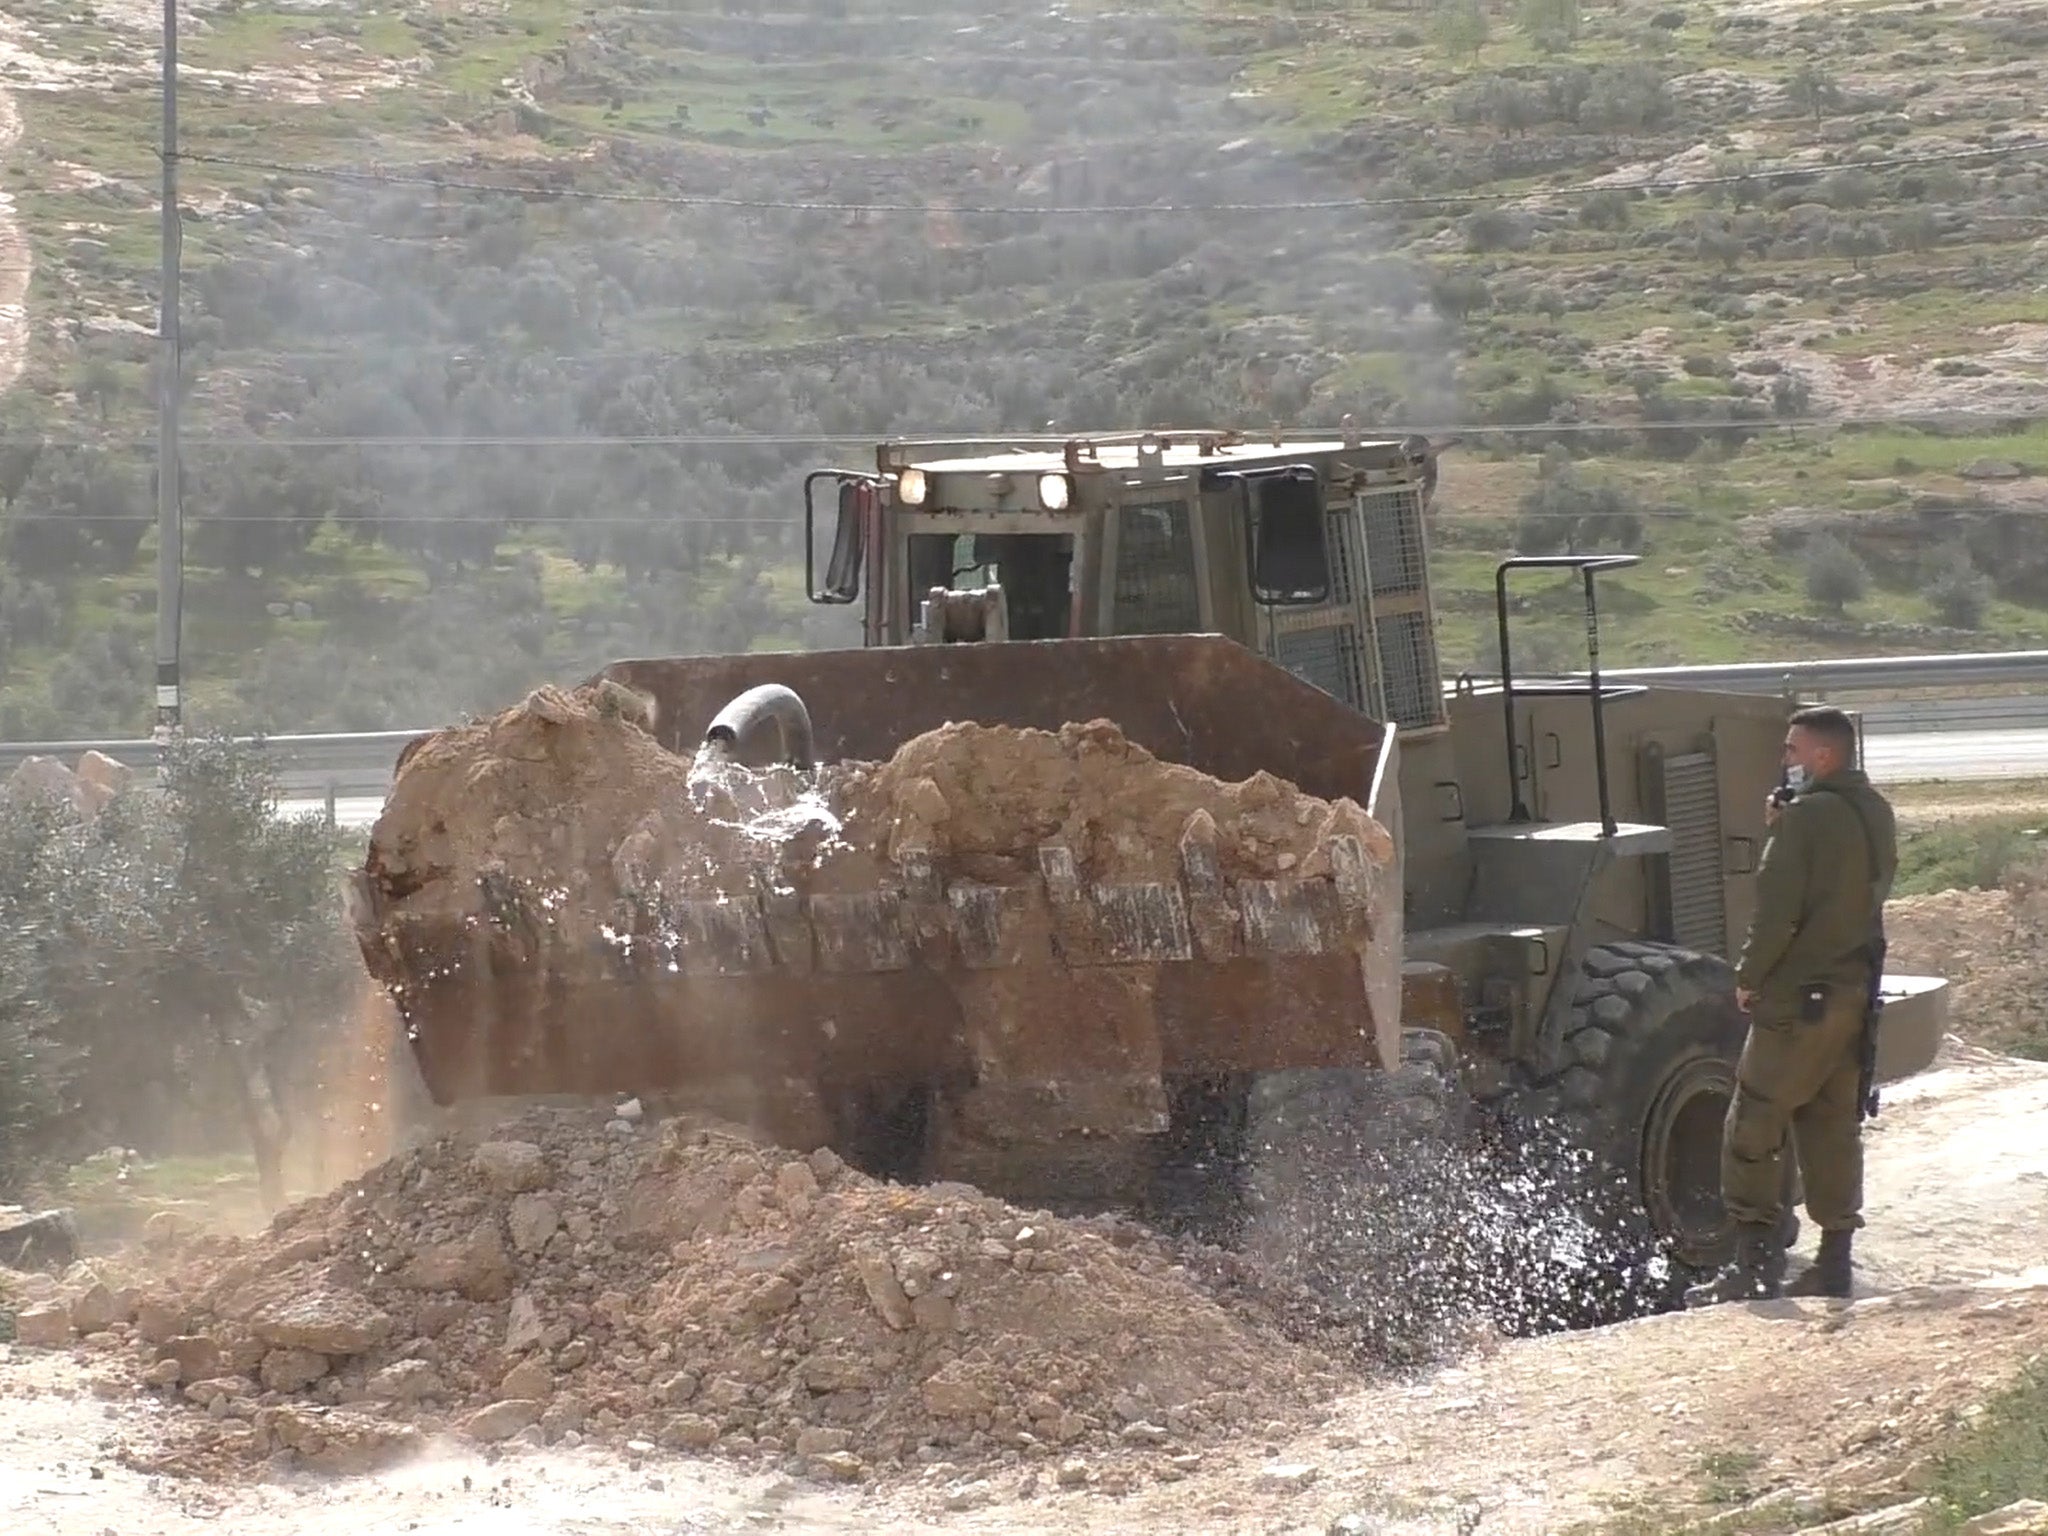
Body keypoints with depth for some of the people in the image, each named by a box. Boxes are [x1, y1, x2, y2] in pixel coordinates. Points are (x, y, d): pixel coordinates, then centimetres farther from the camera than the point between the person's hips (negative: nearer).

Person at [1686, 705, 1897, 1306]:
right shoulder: (1876, 813, 10)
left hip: (1799, 996, -8)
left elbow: (1778, 909, -19)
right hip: (1855, 995, 8)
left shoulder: (1808, 815, -16)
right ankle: (1835, 1262, 14)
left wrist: (1749, 977, -5)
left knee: (1753, 1126, -2)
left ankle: (1755, 1263, -6)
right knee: (1834, 1127, 13)